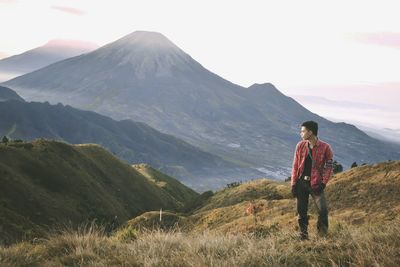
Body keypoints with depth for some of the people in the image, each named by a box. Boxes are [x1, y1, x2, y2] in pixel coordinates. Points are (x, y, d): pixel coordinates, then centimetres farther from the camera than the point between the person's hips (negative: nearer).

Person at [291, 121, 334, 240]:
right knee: (301, 211, 7)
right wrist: (293, 184, 3)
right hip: (301, 182, 3)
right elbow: (295, 166, 7)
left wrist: (323, 184, -12)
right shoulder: (300, 146, 2)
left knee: (323, 210, -14)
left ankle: (323, 236, 2)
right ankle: (303, 236, 20)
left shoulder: (325, 147, -7)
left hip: (316, 184, -3)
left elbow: (329, 167, -4)